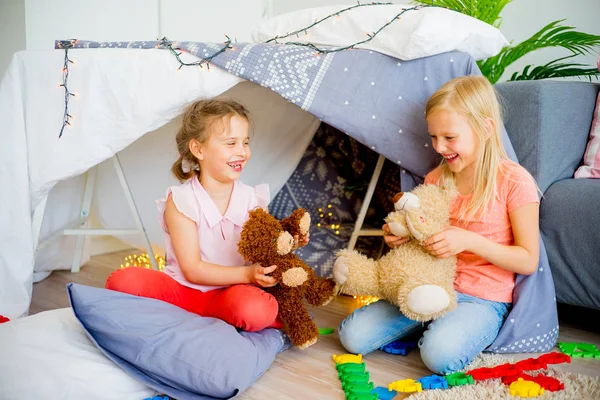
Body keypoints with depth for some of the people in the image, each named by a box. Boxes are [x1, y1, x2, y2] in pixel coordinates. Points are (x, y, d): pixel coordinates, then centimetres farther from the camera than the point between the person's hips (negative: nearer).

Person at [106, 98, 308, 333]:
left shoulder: (252, 200, 0)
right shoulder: (181, 201, -10)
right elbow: (192, 269, -15)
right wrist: (246, 274, -26)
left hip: (228, 293, 2)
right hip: (181, 288, -1)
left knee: (257, 310, -34)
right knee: (123, 281, -28)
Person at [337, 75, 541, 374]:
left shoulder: (513, 181, -10)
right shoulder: (435, 179, 7)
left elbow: (528, 261, -10)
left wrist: (469, 240, -23)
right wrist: (399, 236, -5)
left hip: (482, 298, -5)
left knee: (440, 354, -34)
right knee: (352, 335, -8)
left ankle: (456, 326, 0)